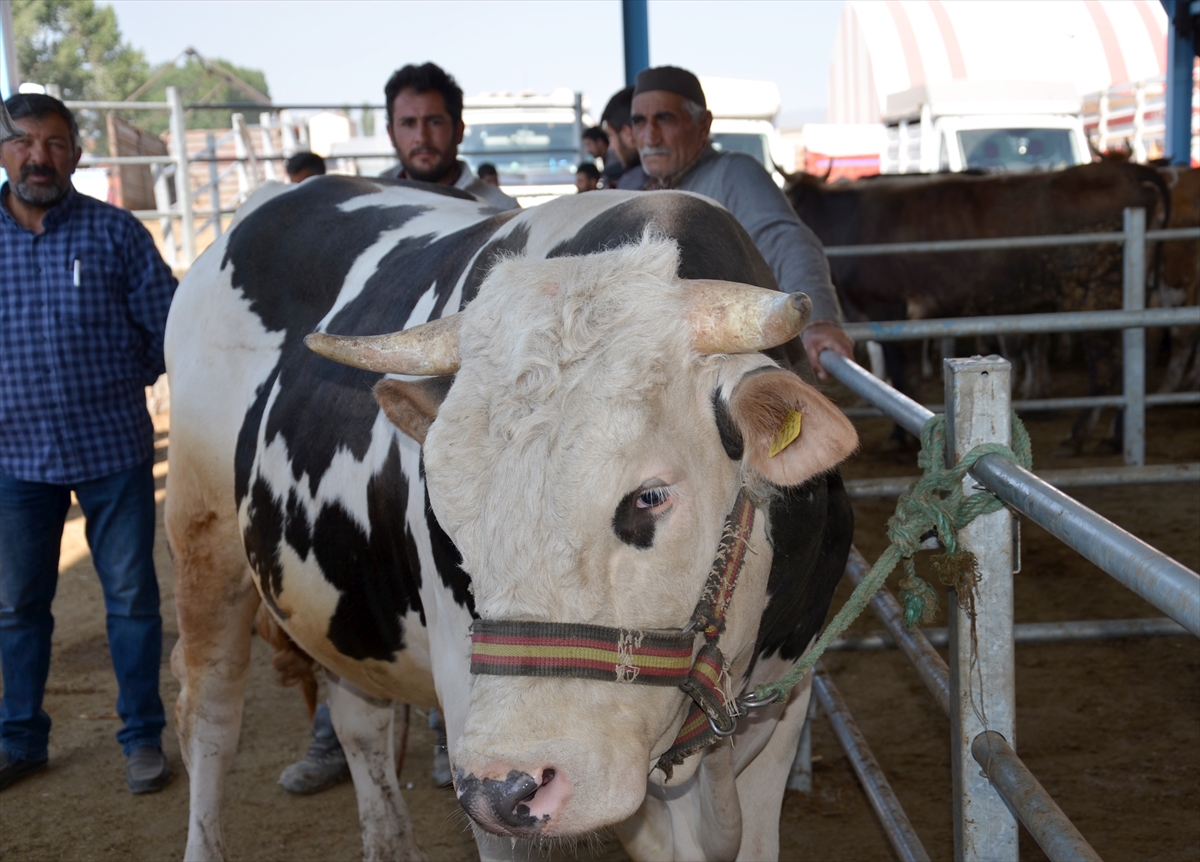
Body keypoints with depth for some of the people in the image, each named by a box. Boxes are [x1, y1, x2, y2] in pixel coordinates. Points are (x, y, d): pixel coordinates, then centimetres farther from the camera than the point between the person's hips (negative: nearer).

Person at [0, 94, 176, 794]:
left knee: (132, 597, 6)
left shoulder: (116, 232, -2)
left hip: (115, 452, -2)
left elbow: (168, 326, 2)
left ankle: (144, 738, 20)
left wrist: (121, 386, 4)